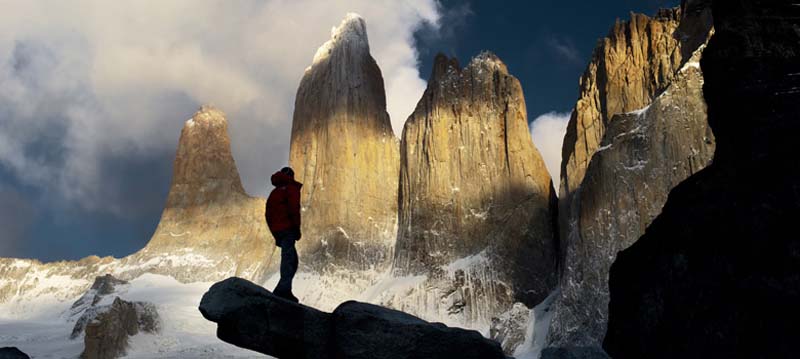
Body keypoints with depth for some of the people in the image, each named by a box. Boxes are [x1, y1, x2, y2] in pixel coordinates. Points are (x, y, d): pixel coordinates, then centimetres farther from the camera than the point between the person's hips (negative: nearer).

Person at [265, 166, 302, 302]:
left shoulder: (274, 192, 24)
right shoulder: (291, 188, 1)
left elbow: (268, 214, 21)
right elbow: (294, 208, -14)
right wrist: (297, 227, -10)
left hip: (277, 230, 8)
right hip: (288, 229, -8)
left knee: (290, 260, 13)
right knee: (289, 260, -14)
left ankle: (284, 291, 6)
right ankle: (283, 290, -26)